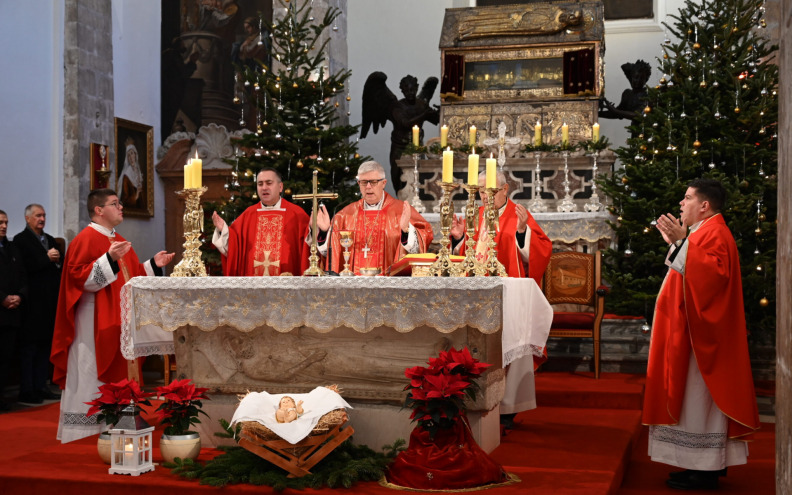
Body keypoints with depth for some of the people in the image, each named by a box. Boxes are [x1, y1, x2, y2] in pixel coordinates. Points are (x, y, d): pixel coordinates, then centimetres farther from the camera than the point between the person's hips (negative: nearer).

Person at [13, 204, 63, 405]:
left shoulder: (50, 240, 19)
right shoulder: (21, 240, -5)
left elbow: (62, 262, 15)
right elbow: (26, 266, -18)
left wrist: (56, 258, -5)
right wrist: (47, 258, -13)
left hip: (50, 301, 7)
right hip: (33, 303, -7)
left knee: (45, 345, 10)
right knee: (28, 347, -2)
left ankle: (40, 387, 17)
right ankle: (26, 391, 2)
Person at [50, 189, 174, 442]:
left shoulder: (119, 241, 18)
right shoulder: (85, 239, -11)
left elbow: (133, 276, 23)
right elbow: (79, 276, -21)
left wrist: (153, 264, 11)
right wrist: (110, 259, -29)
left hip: (120, 320, 9)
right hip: (95, 322, -9)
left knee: (117, 372, 10)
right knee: (92, 374, -6)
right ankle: (84, 425, 0)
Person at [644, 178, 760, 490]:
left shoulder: (714, 234, -15)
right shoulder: (705, 232, 18)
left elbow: (713, 274, -31)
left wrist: (681, 243, -32)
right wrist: (675, 243, 21)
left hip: (702, 334, -11)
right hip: (695, 333, 11)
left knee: (699, 396, -8)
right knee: (695, 396, 12)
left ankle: (705, 470, -3)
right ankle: (709, 463, 17)